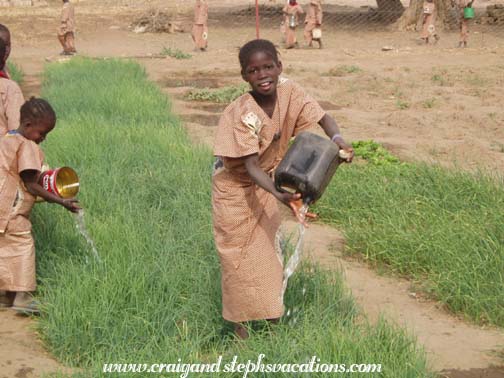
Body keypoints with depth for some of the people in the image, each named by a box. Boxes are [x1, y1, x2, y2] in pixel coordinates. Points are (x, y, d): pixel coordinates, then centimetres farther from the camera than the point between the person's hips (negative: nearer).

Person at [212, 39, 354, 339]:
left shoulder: (289, 93, -19)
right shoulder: (242, 115, -33)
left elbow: (322, 117, -14)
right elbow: (250, 167, -35)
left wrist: (338, 140, -36)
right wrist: (280, 195, -50)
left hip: (264, 183, 5)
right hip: (235, 186, -5)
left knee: (269, 247, 13)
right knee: (240, 256, 5)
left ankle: (272, 317, 29)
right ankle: (241, 325, 23)